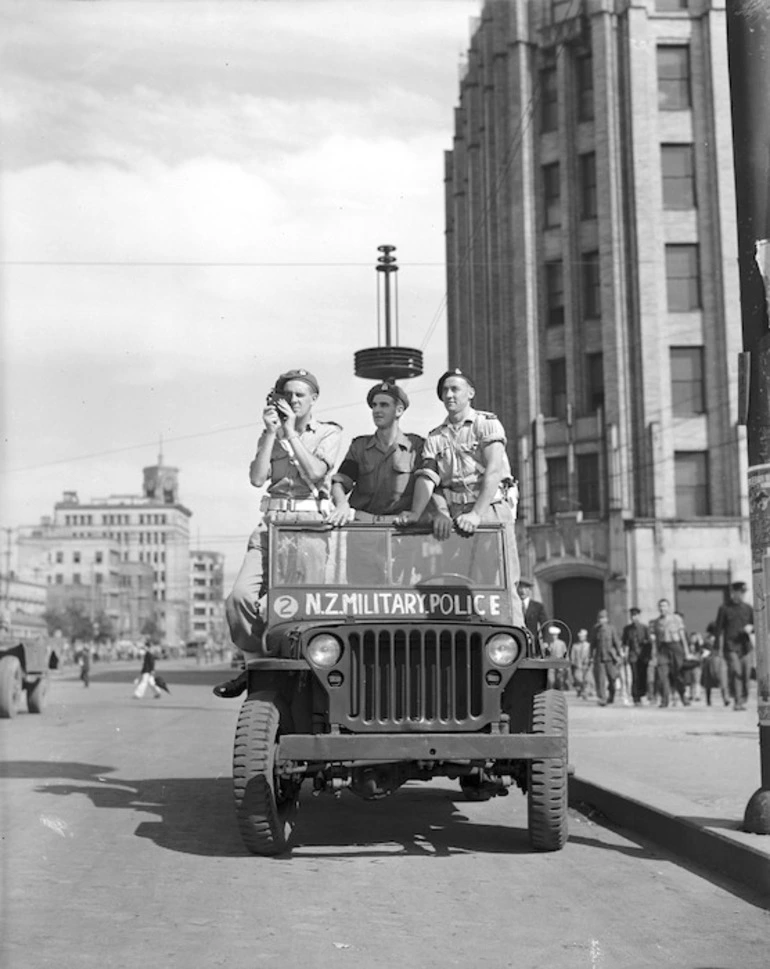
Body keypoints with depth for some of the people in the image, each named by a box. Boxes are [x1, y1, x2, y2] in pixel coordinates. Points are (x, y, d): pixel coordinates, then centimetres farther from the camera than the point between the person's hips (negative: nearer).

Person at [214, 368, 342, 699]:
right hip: (273, 522, 4)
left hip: (310, 523, -4)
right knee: (240, 595, -10)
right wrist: (271, 432, 1)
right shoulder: (271, 436, 19)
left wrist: (291, 432, -4)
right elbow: (257, 478, 4)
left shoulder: (329, 433, 9)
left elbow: (315, 473, -8)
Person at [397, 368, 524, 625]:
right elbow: (427, 477, 3)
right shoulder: (435, 437, 16)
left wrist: (476, 514, -24)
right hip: (453, 515, 3)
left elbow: (493, 471, -10)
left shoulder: (486, 424, 3)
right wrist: (416, 513, -17)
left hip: (490, 508, -3)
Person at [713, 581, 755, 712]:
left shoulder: (748, 608, 12)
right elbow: (718, 628, 3)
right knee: (735, 673, -16)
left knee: (746, 674, 0)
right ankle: (737, 702, -15)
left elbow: (755, 626, 17)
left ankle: (743, 701, 12)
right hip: (731, 647, -3)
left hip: (745, 647, 3)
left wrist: (751, 628, -7)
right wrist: (718, 647, -2)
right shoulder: (724, 609, 3)